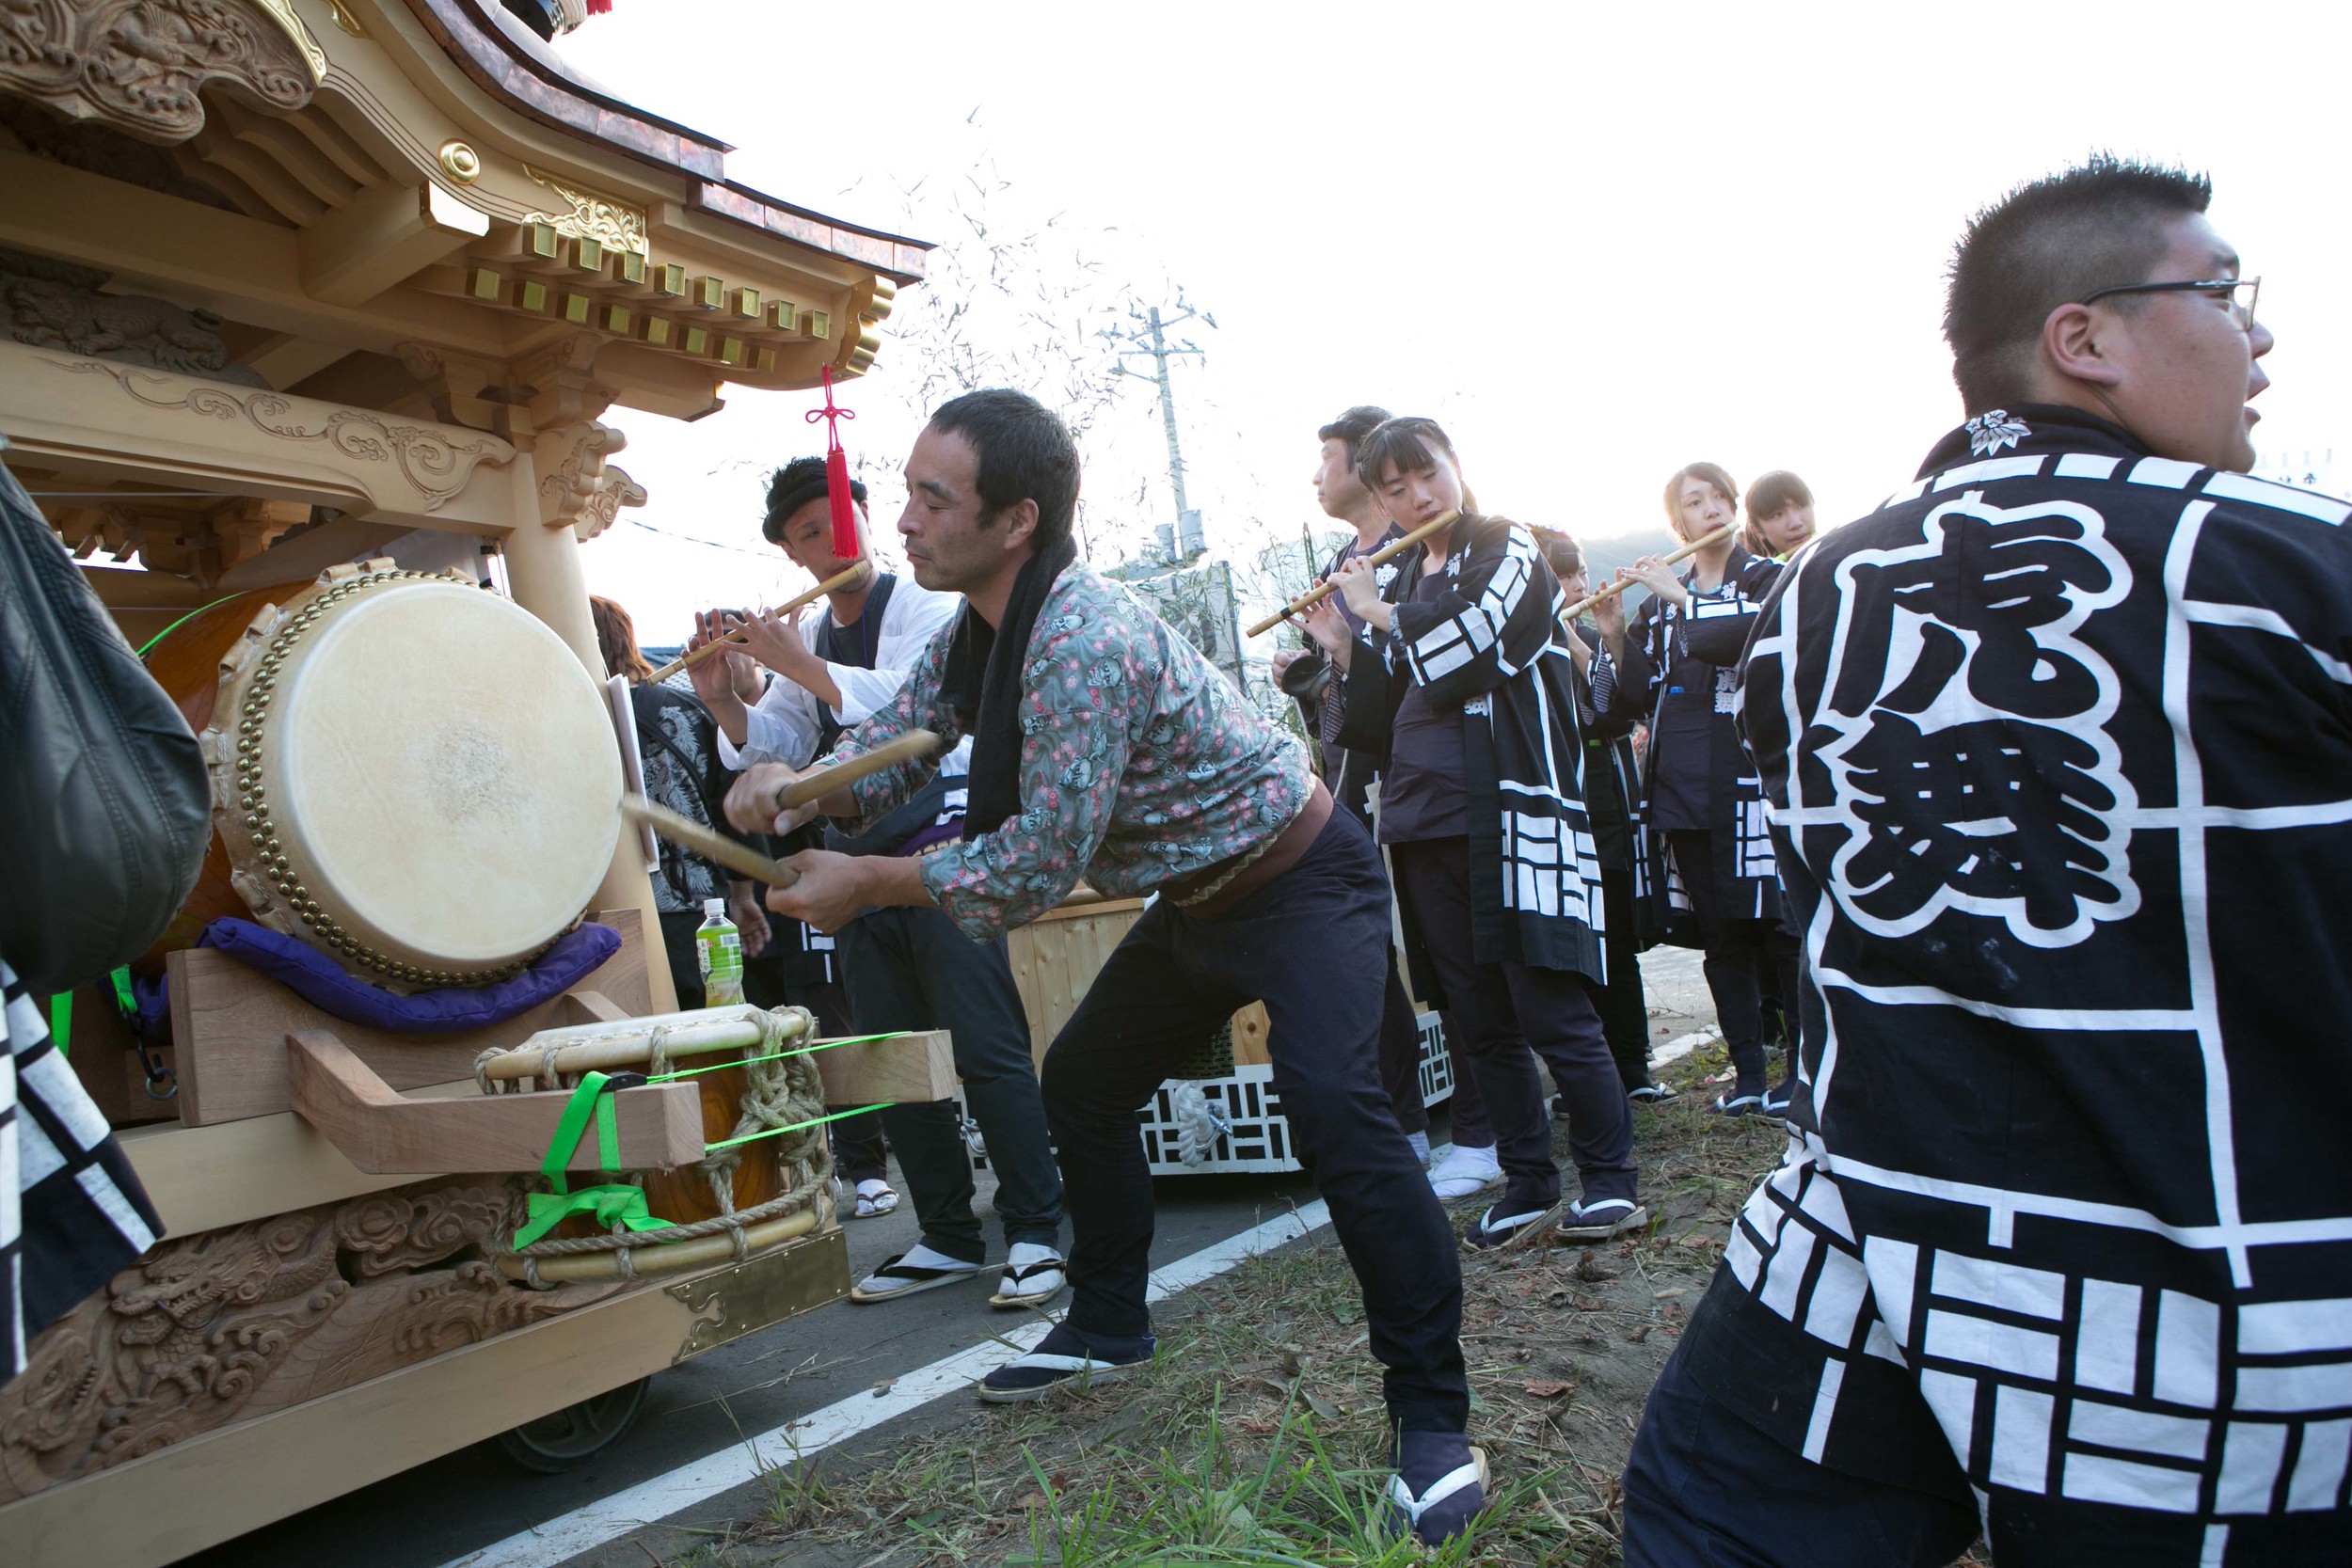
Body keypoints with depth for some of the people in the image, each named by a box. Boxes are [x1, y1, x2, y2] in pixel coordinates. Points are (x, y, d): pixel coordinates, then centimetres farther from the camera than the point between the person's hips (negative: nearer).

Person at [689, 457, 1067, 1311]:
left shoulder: (924, 602, -3)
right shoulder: (806, 634, 16)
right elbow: (776, 748, 14)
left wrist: (800, 665, -16)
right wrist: (727, 698, -4)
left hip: (939, 846, -7)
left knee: (987, 1047, -7)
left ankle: (1035, 1233, 2)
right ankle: (949, 1238, 20)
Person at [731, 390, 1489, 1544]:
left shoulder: (1085, 644, -31)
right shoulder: (979, 631, -1)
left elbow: (1041, 861, -30)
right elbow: (898, 738, 7)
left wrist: (866, 882, -22)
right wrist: (797, 782, -14)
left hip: (1299, 880, -9)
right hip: (1197, 898, 10)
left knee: (1332, 1107, -27)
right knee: (1082, 1085, 15)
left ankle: (1431, 1419, -13)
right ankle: (1108, 1327, 34)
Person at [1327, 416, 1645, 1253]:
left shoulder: (1508, 550, 1)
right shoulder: (1402, 580, 17)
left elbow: (1460, 649, -17)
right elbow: (1383, 714, 15)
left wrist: (1379, 612, -3)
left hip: (1513, 814, -6)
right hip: (1427, 823, 6)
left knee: (1552, 1011, -4)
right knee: (1482, 1022, 9)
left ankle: (1611, 1178, 11)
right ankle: (1528, 1183, 20)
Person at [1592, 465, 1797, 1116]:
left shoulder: (1766, 579, 4)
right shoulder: (1658, 600, 15)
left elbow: (1756, 637, -20)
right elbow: (1633, 700, 7)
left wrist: (1681, 597, -14)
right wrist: (1615, 638, -7)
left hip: (1750, 781, -4)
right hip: (1680, 789, 4)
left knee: (1777, 927, -2)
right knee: (1720, 936, 8)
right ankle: (1748, 1073, 17)